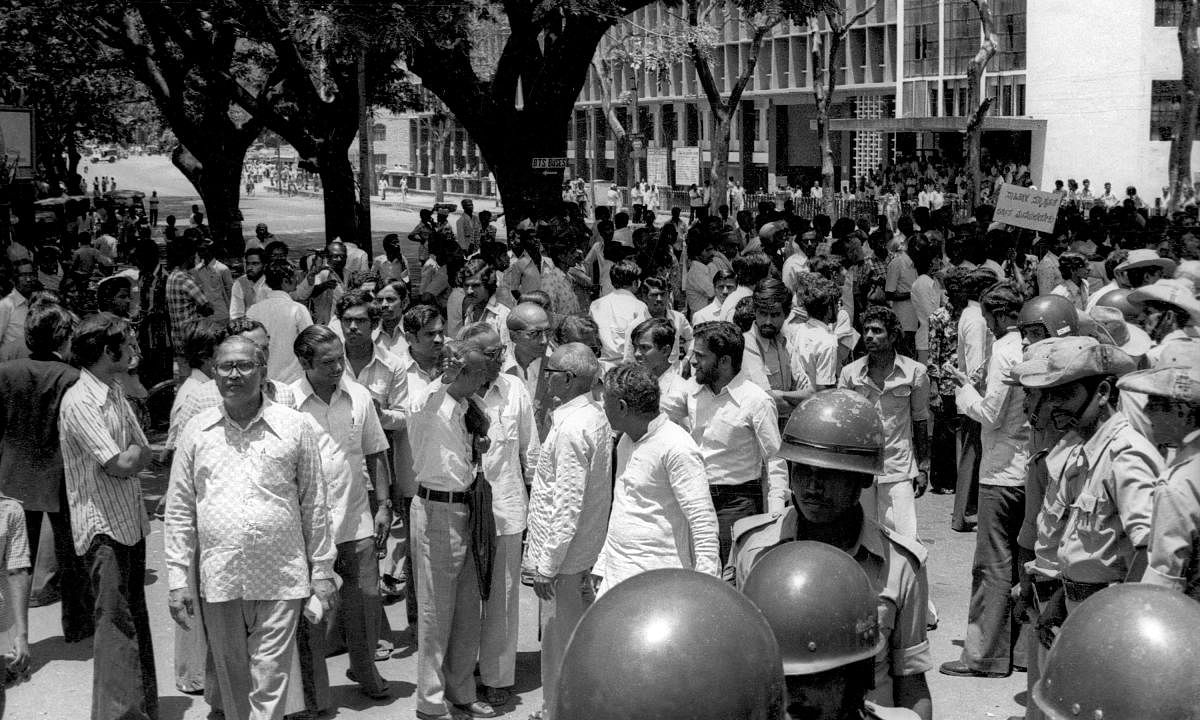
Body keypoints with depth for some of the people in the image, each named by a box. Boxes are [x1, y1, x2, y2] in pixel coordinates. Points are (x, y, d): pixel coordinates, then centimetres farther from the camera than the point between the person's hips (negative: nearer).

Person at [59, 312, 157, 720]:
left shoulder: (114, 392, 10)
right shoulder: (79, 402, -16)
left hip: (131, 522, 8)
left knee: (135, 620, 15)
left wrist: (129, 454, -9)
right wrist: (134, 450, 0)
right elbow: (122, 464, -19)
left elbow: (144, 456, 10)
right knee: (117, 623, -6)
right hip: (103, 526, -8)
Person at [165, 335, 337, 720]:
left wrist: (322, 573, 4)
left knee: (270, 683, -4)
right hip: (218, 581, 2)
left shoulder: (295, 428, 1)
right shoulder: (196, 432, 6)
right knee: (232, 682, 12)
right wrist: (177, 579, 3)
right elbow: (179, 510, 8)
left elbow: (314, 505, 5)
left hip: (281, 580, -2)